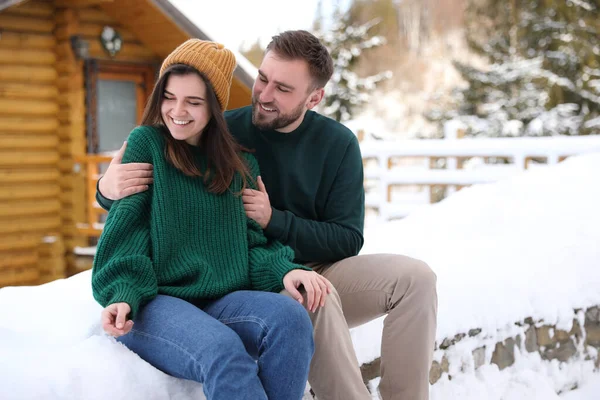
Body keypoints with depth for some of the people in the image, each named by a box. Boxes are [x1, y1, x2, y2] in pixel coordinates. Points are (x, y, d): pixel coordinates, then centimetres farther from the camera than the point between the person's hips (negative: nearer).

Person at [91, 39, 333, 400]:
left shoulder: (240, 164, 15)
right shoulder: (146, 143, 5)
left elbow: (249, 239, 12)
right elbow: (127, 228, -1)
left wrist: (283, 270, -10)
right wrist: (124, 296, -17)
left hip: (223, 300, 4)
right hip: (154, 304, -3)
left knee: (291, 318, -29)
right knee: (223, 351, -35)